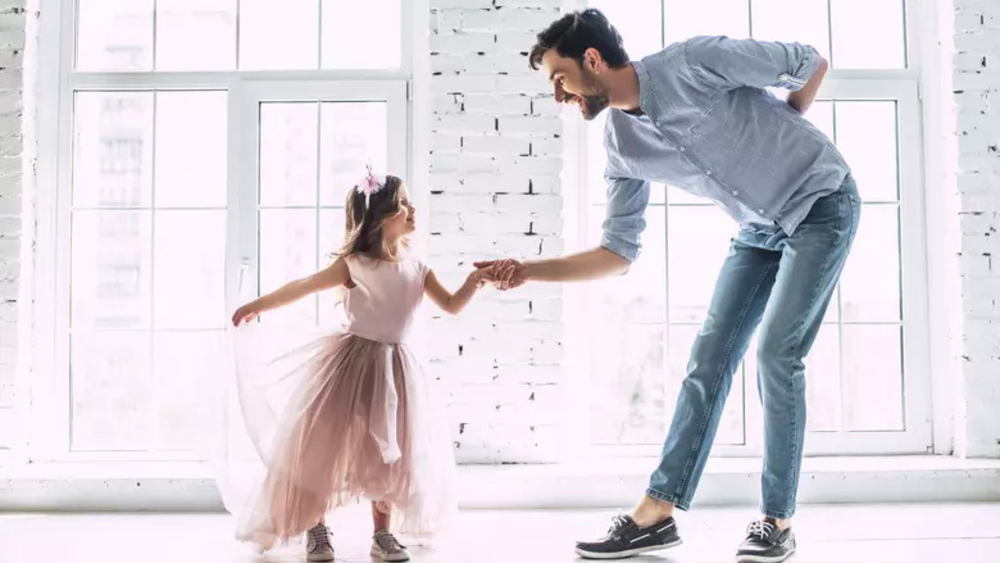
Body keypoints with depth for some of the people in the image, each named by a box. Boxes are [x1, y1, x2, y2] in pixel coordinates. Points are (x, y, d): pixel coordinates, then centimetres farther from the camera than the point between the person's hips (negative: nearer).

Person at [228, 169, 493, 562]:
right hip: (351, 363, -4)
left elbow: (451, 305, 4)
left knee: (390, 453, 7)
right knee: (325, 446, 0)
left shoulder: (418, 269, 1)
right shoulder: (353, 266, -11)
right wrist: (256, 306, 2)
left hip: (392, 368, 4)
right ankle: (315, 529, 17)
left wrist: (473, 282, -15)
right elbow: (302, 287, -4)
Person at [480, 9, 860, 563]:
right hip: (760, 228, 6)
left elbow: (811, 65, -11)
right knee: (709, 358, -1)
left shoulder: (696, 61, -24)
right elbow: (616, 254, -4)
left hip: (822, 204, -6)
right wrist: (528, 270, -13)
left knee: (776, 355, -14)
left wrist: (778, 135, 0)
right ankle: (656, 513, 3)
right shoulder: (621, 146, -5)